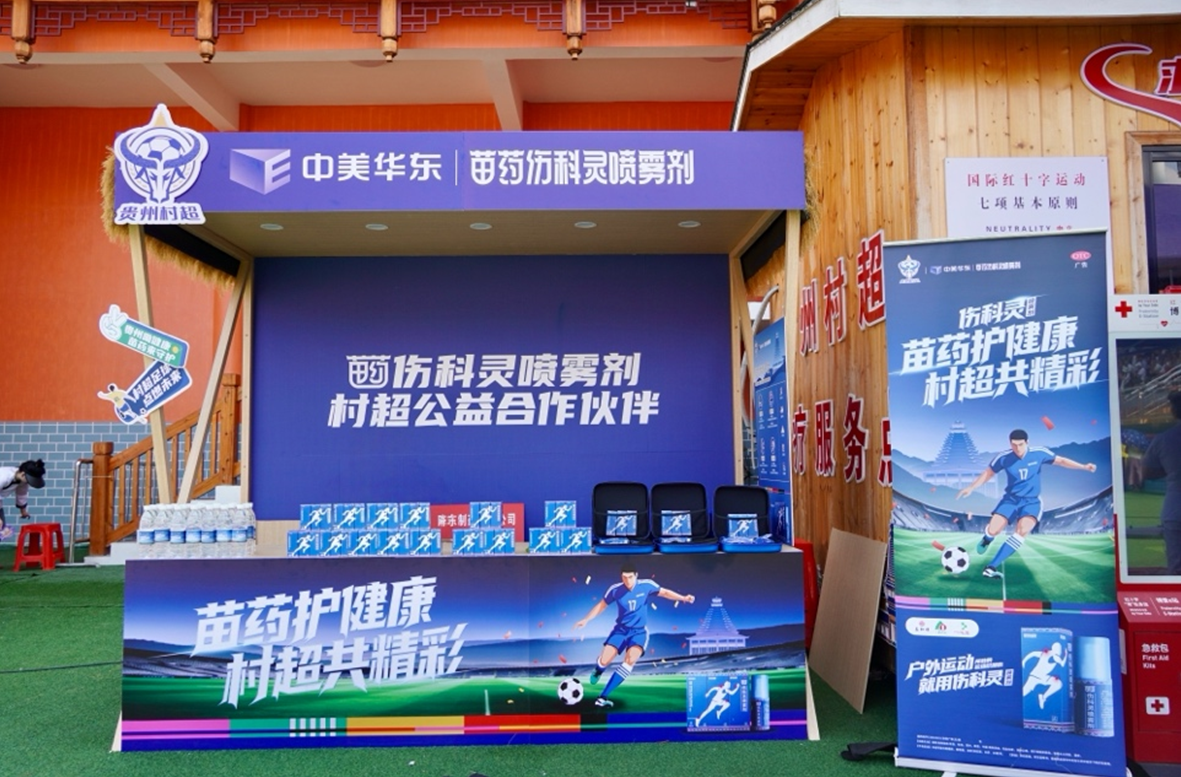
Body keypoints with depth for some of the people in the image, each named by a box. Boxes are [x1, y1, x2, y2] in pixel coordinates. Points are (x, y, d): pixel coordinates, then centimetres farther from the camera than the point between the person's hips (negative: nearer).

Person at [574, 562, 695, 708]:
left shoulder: (646, 585, -12)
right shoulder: (615, 590, -11)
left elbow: (665, 592, 2)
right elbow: (601, 605, 3)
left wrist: (683, 598, -9)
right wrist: (586, 620, -1)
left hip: (639, 631, -1)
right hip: (620, 630, 1)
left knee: (630, 660, -27)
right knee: (604, 661, -12)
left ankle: (603, 697, -23)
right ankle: (598, 671, 33)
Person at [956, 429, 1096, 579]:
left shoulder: (1039, 453, -11)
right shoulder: (1003, 458, -11)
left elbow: (1061, 461, 4)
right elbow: (988, 473, 2)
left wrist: (1083, 467, -5)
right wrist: (971, 487, -4)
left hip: (1032, 501, 0)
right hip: (1010, 499, 0)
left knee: (1022, 531, -27)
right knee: (993, 530, -16)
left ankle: (991, 567, -26)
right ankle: (987, 539, 28)